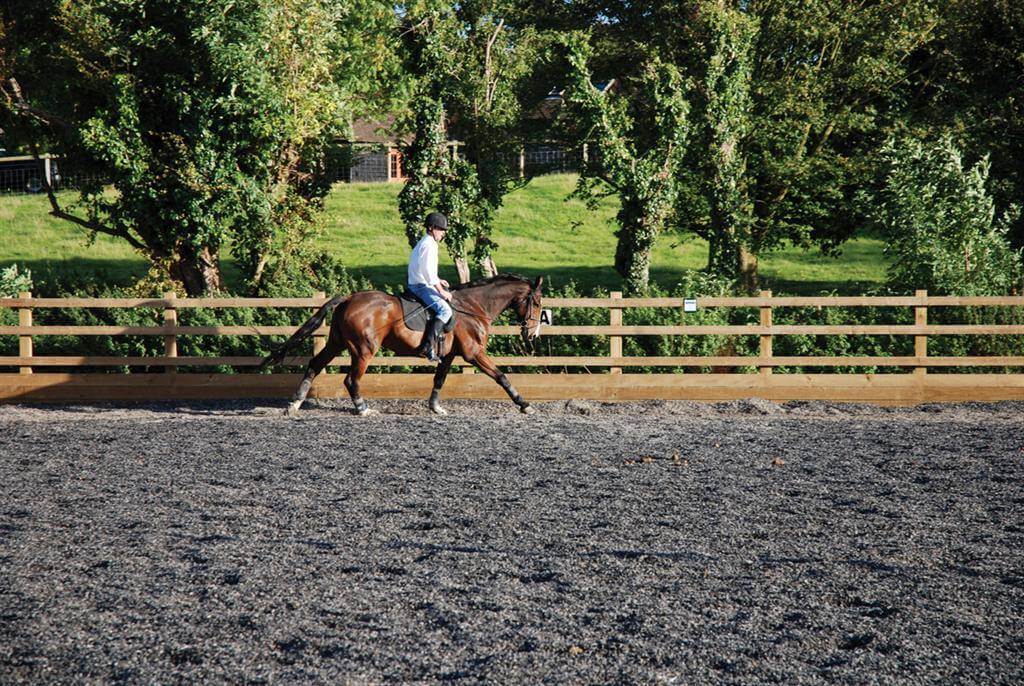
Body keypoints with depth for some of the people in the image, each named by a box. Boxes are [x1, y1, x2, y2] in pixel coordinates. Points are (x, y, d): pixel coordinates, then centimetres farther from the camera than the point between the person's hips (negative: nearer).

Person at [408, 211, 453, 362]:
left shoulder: (423, 243, 19)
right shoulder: (429, 245, -15)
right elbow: (429, 271, -22)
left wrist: (438, 281, 19)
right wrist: (442, 292, -17)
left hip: (416, 284, 11)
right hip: (422, 287, -11)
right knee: (445, 310, -22)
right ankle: (427, 347, -31)